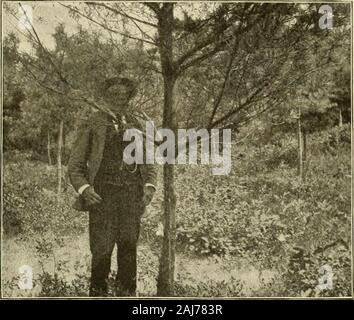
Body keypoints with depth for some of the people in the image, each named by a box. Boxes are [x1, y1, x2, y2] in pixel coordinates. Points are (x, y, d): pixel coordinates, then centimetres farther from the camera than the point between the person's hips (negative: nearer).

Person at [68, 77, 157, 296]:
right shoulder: (92, 125, 8)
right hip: (102, 195, -2)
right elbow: (75, 165, 8)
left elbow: (149, 165, 20)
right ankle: (98, 293, 8)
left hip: (132, 196, 2)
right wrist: (84, 189, -9)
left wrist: (149, 187, 1)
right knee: (101, 251, -6)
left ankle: (127, 293, 14)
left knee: (129, 249, 3)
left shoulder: (139, 126, 16)